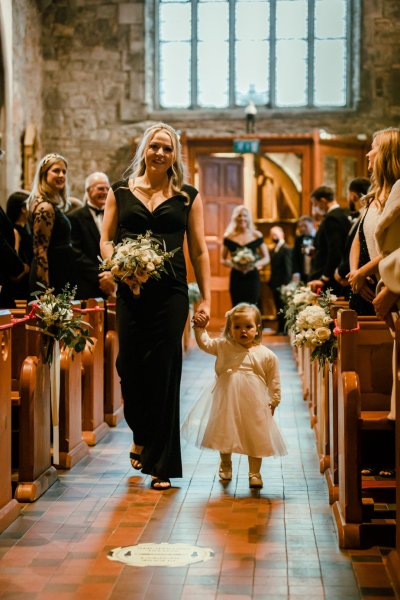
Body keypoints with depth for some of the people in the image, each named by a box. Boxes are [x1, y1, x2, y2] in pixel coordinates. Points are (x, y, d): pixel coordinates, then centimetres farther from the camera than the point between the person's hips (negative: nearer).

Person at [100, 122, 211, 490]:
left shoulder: (188, 197, 9)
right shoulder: (120, 193, 11)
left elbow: (199, 251, 8)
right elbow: (106, 241, 9)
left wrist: (206, 298, 1)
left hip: (171, 293, -1)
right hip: (130, 291, 1)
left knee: (164, 371, -3)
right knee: (130, 366, 1)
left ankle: (162, 464, 5)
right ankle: (142, 437, 32)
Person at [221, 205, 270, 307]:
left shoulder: (257, 236, 4)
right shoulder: (229, 237, 4)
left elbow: (266, 258, 8)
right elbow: (223, 259, 9)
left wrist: (255, 264, -11)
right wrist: (233, 264, -11)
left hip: (252, 277, 0)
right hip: (236, 278, 0)